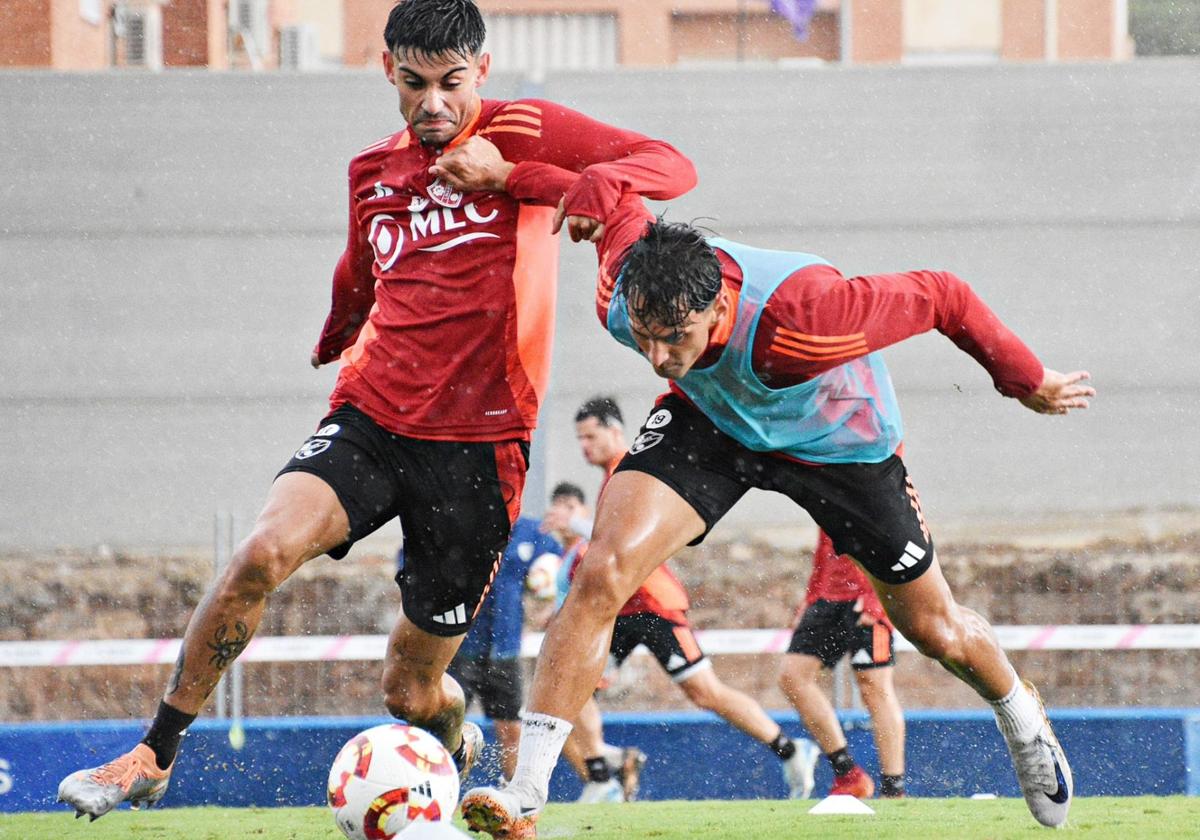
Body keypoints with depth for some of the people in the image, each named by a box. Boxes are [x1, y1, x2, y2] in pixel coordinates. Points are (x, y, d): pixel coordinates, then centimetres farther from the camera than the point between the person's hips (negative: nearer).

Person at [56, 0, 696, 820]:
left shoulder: (526, 133, -1)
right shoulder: (373, 170, 13)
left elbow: (672, 167, -11)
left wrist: (513, 177, -21)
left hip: (477, 445, -3)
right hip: (371, 419, 3)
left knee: (412, 690, 3)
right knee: (265, 550, -27)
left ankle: (460, 745, 40)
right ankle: (154, 755, -16)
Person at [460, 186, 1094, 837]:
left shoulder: (799, 318, -45)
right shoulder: (622, 299, -32)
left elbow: (941, 296, -30)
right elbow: (621, 206, -9)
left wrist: (1030, 384, -16)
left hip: (839, 437, -2)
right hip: (708, 418, 2)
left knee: (935, 629, 13)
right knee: (603, 574, -22)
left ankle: (1019, 716, 49)